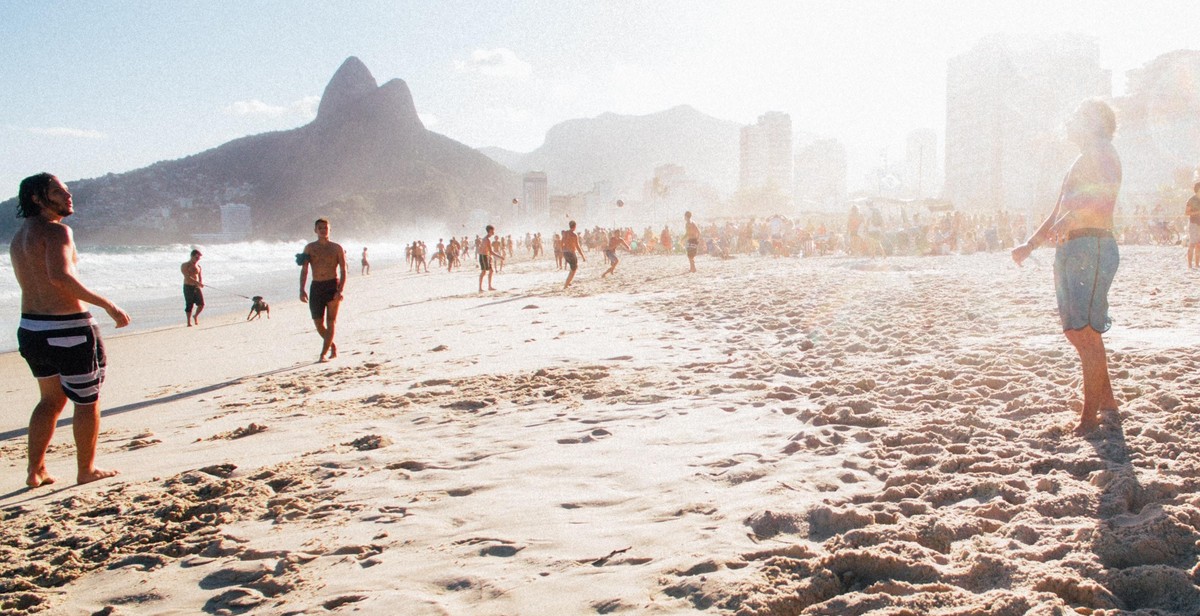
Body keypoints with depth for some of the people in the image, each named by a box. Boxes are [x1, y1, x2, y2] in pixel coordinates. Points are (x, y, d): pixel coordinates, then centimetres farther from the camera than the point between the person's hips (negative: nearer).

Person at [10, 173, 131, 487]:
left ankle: (35, 470, 25)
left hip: (30, 328, 9)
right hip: (67, 330, -9)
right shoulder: (56, 230, -15)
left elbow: (34, 283, 17)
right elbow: (60, 275, -30)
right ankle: (86, 470, 18)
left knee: (51, 400, 22)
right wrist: (108, 305, -29)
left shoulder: (19, 236, 13)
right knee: (87, 402, 8)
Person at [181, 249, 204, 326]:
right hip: (188, 287, -4)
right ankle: (189, 321, 8)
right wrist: (197, 282, -31)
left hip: (197, 287, 4)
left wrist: (201, 283, -14)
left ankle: (196, 316, 23)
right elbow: (187, 276, -18)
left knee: (201, 304, -3)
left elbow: (200, 276, 10)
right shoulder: (185, 265, -4)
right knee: (189, 305, -4)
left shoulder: (198, 266, 13)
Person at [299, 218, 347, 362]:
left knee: (331, 321, -8)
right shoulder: (309, 248, 8)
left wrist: (341, 290, -13)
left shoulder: (337, 248, 4)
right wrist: (302, 290, -5)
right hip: (316, 287, 2)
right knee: (318, 323, 3)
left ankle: (323, 354, -8)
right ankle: (332, 345, 26)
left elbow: (343, 271, 0)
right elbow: (304, 270, 6)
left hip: (333, 285, -2)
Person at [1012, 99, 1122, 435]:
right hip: (1069, 251, 10)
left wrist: (1072, 215, -38)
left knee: (1085, 333, -12)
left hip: (1092, 248, -10)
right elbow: (1059, 212, 32)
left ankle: (1089, 419, -10)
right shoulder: (1083, 160, 28)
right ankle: (1107, 401, 25)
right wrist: (1030, 245, 25)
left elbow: (1108, 191, -24)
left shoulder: (1101, 152, -4)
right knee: (1076, 331, 13)